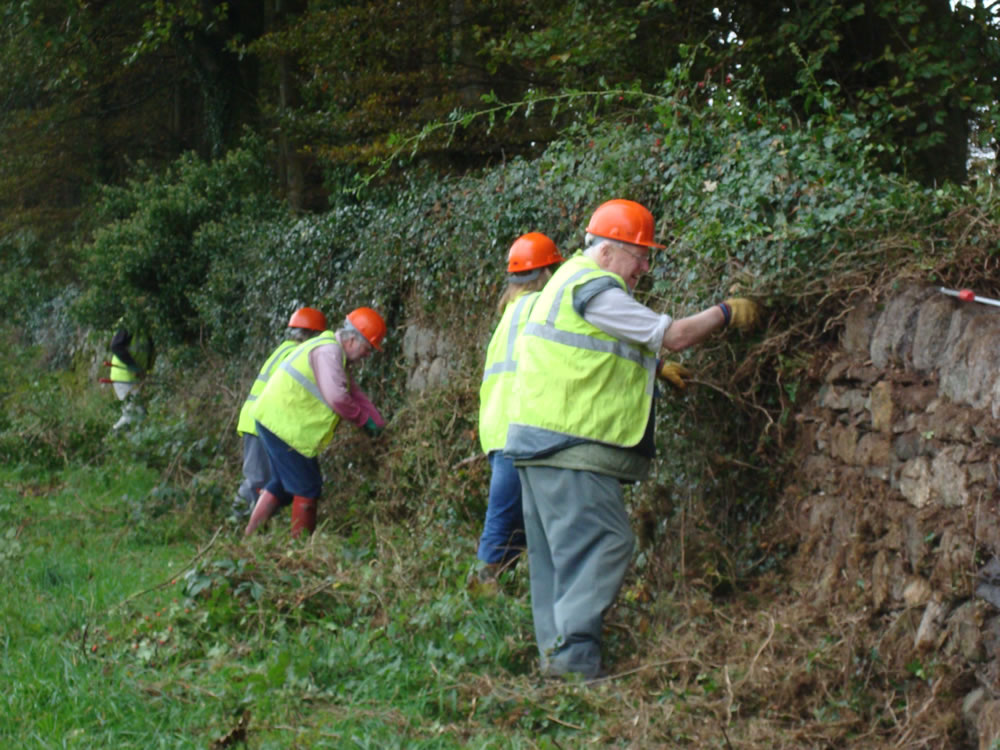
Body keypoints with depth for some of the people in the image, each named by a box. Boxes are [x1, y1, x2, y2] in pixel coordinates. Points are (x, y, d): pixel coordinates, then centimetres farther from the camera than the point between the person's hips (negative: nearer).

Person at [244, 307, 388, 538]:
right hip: (283, 423, -11)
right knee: (308, 487, -3)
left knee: (282, 484, 18)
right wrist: (364, 420, -12)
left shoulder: (335, 353, 17)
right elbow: (337, 398, -26)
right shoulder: (328, 351, -17)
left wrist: (379, 425, 8)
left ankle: (250, 536, 21)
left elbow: (354, 393, 17)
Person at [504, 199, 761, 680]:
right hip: (568, 444, -11)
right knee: (602, 541, -12)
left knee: (558, 550, 10)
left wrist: (653, 367, 20)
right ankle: (576, 655, -17)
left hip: (541, 442, 11)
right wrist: (727, 313, 2)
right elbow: (672, 336, -11)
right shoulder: (594, 288, -13)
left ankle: (557, 653, 12)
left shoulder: (572, 280, 21)